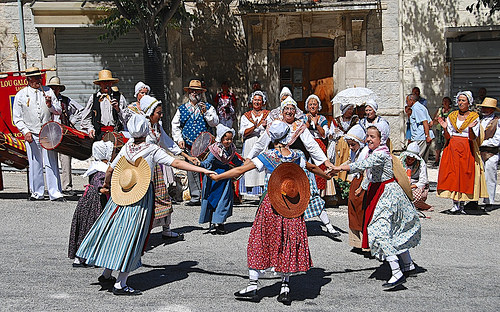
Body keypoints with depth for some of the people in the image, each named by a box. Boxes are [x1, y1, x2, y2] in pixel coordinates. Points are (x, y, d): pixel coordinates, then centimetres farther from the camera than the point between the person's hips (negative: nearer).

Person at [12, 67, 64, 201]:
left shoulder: (48, 91, 9)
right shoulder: (21, 95, 4)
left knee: (52, 164, -4)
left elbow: (58, 111, 12)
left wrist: (50, 105, -9)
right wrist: (25, 132, -8)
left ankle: (55, 193, -2)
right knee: (35, 165, 2)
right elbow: (17, 118, 5)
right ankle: (37, 193, 14)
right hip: (32, 135, -1)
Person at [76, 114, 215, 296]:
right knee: (132, 239, 1)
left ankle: (106, 275, 27)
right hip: (142, 198, -4)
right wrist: (203, 170, -15)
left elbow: (110, 171, 11)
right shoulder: (153, 150, -8)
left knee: (116, 233, 15)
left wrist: (106, 186, 31)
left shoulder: (126, 147, 4)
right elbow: (176, 163, -14)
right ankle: (120, 285, 4)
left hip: (121, 195, 5)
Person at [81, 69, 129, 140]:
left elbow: (127, 117, 10)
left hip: (116, 132, -1)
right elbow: (85, 117, 20)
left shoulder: (119, 97, 13)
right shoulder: (93, 98, 16)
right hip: (99, 133, 1)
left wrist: (118, 109, -6)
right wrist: (90, 128, 6)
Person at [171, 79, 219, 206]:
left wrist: (206, 112, -13)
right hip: (189, 146, 2)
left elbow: (215, 123, 0)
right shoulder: (181, 109, 15)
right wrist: (179, 139, 3)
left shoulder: (208, 107, 11)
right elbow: (175, 125, 15)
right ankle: (195, 197, 3)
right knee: (192, 171, -1)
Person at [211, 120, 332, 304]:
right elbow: (313, 167, 21)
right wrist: (327, 175, 41)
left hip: (271, 202, -3)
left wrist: (216, 177, -3)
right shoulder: (297, 156, 3)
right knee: (289, 244, 12)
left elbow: (241, 170, -10)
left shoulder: (267, 156, -8)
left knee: (261, 242, 6)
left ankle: (252, 287, 9)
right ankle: (285, 288, 14)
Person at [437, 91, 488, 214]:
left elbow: (473, 138, -6)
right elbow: (448, 136, 7)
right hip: (452, 148, 2)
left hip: (467, 149, -2)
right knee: (452, 175, -5)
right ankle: (455, 204, -3)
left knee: (465, 174, -4)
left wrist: (470, 128, -23)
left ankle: (461, 204, 3)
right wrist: (445, 128, -10)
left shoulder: (474, 117, 2)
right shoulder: (452, 116, 10)